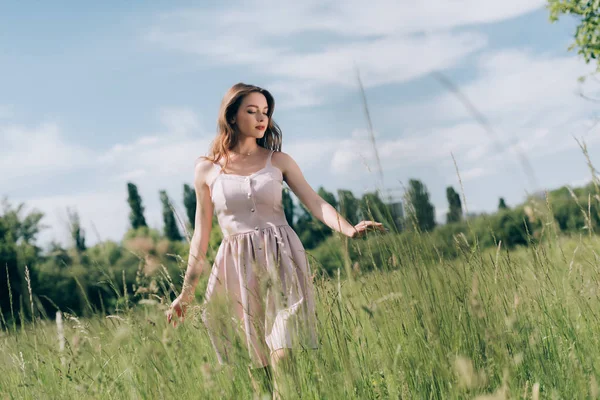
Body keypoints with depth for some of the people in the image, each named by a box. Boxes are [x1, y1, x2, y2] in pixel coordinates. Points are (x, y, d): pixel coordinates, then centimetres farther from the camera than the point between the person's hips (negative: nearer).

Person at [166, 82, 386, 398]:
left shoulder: (278, 161, 7)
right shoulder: (207, 169, 5)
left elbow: (315, 203, -2)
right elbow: (202, 233, 10)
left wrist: (349, 229, -21)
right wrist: (186, 292, 10)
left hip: (281, 261, 0)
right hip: (239, 268, 0)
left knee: (283, 358, -12)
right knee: (257, 368, 3)